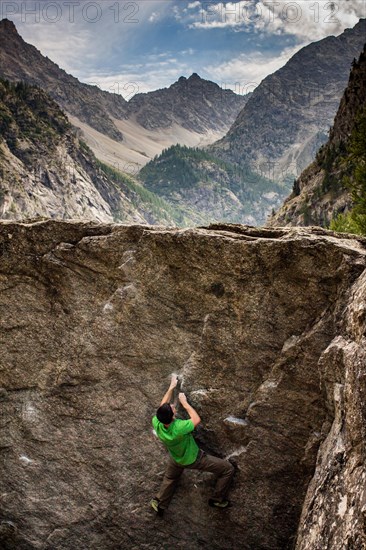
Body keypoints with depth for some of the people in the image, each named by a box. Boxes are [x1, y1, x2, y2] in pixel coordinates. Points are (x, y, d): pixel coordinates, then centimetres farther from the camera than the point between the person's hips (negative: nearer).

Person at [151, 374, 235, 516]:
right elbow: (197, 419, -25)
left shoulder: (156, 423, -30)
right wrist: (184, 402, -19)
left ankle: (159, 505, 50)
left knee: (170, 478, 38)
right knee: (228, 469, 10)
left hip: (176, 459, 5)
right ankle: (217, 500, 26)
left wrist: (171, 387, -4)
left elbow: (163, 406, -9)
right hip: (193, 460, -5)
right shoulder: (179, 428, -45)